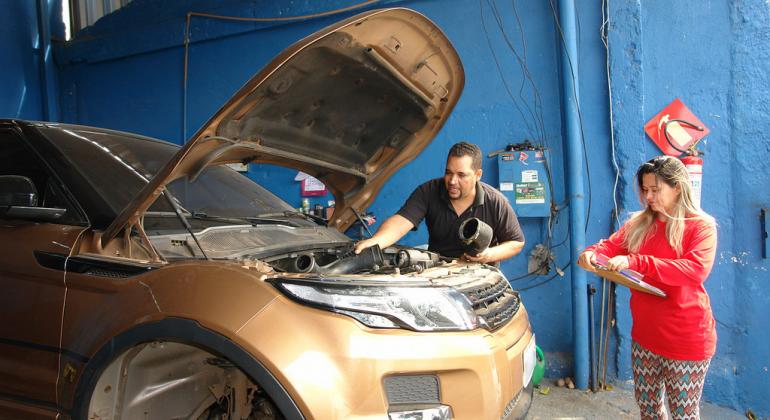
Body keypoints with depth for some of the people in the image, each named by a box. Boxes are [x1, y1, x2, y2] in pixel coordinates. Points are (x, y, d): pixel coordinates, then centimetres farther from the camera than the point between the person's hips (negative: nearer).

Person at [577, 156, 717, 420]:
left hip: (686, 338, -5)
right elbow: (611, 246, 0)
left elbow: (696, 270, -25)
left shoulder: (701, 226, -10)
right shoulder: (639, 224, 6)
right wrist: (592, 254, -25)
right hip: (645, 334, 5)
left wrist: (636, 262, -34)